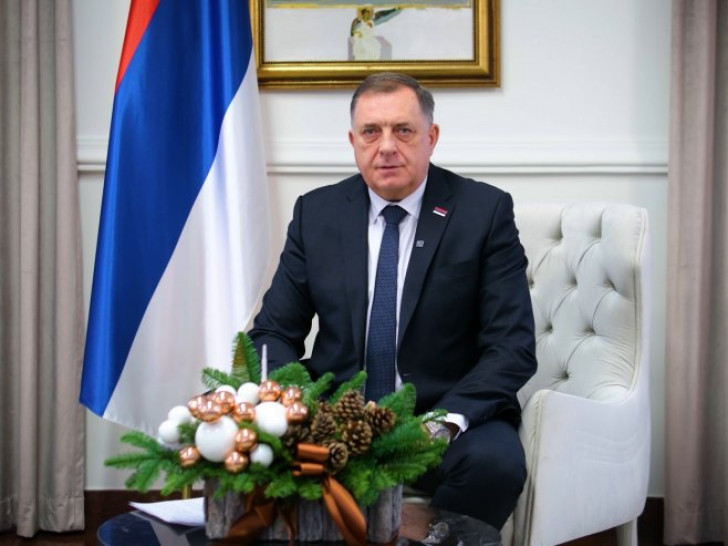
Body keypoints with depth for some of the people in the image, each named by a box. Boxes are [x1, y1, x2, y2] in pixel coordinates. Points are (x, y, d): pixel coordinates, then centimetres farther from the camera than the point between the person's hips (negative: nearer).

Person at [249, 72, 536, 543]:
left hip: (447, 412, -1)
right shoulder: (316, 212, 6)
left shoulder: (485, 211, -2)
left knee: (496, 462, -33)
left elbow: (512, 346, -7)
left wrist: (448, 420, -25)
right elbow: (274, 332, 7)